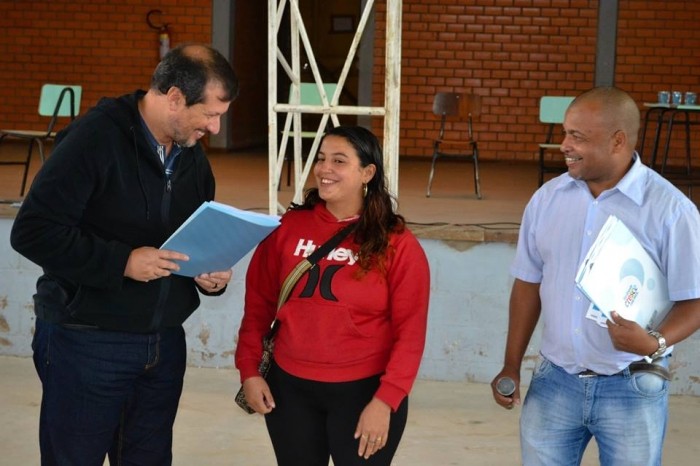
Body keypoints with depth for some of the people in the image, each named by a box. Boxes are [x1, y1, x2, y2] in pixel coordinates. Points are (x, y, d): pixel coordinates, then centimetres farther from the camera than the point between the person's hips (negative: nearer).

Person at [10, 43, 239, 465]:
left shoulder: (193, 157, 8)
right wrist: (121, 262, -24)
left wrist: (211, 274, -3)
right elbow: (32, 231, -20)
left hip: (164, 343, 7)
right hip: (87, 343, -7)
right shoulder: (96, 138, -15)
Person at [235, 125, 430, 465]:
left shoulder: (397, 244, -8)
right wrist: (249, 369, 2)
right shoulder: (288, 228, 1)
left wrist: (386, 400, -16)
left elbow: (410, 331, -9)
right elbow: (259, 303, 7)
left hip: (364, 392, -3)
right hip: (290, 388, 3)